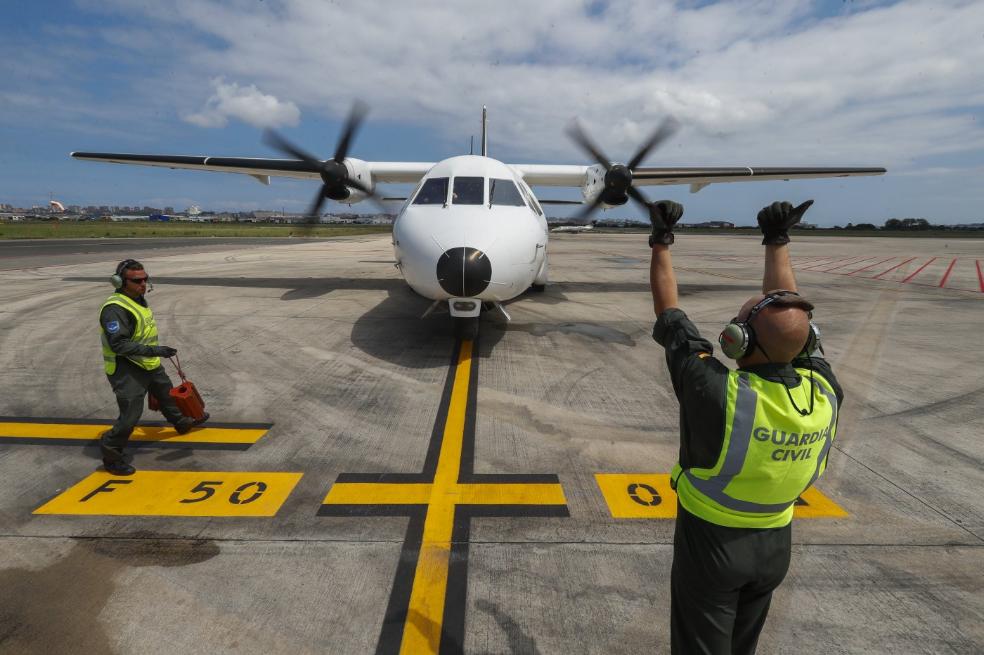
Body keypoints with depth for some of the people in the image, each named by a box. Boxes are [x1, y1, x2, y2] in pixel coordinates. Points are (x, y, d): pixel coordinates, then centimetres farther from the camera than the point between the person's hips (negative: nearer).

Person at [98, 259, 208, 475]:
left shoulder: (138, 299, 8)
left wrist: (155, 352, 28)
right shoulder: (114, 308, -24)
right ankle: (110, 455, 11)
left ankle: (183, 422, 51)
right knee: (130, 415, -8)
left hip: (149, 364, 10)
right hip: (126, 370, -10)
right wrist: (153, 350, -32)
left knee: (166, 394, 27)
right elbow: (119, 344, -29)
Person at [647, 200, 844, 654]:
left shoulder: (718, 393, -33)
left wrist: (661, 243, -7)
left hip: (710, 541, -5)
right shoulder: (824, 391, -18)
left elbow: (668, 314, -20)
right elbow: (788, 309, -3)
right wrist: (777, 242, 9)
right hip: (775, 545, 5)